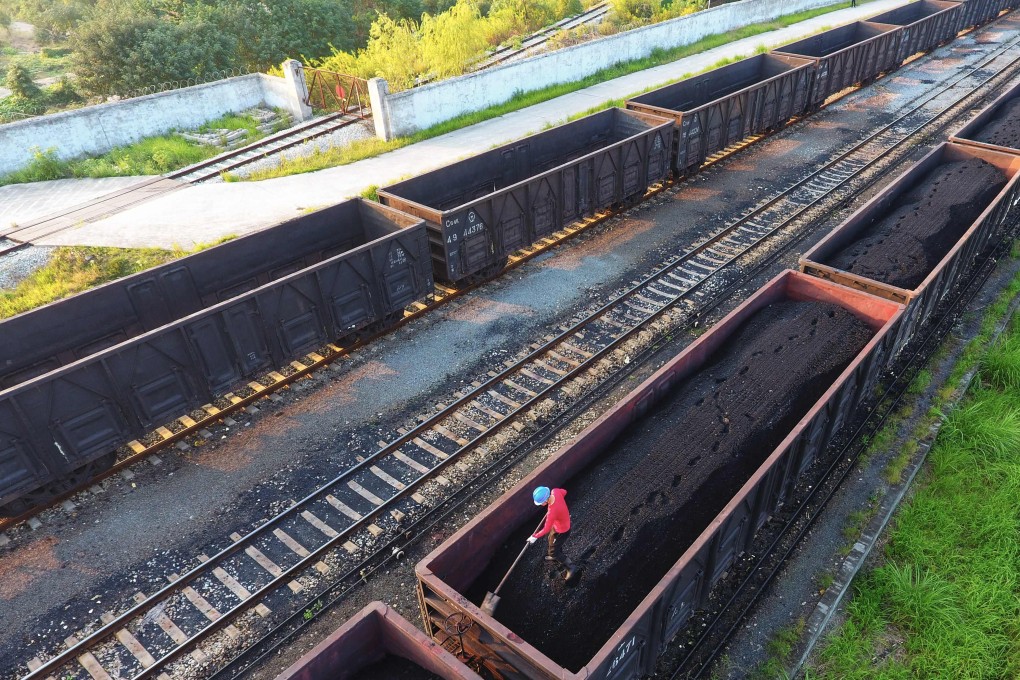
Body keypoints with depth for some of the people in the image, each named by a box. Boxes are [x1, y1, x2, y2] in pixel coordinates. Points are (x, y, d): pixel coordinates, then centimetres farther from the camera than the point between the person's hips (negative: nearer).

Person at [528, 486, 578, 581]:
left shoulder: (552, 512, -44)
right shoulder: (555, 491, -26)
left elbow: (546, 529, -29)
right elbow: (564, 492, 0)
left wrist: (535, 537, -16)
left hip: (562, 530, -8)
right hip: (558, 524, 8)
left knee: (553, 551, 10)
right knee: (551, 540, 32)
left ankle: (571, 568, 26)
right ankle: (556, 556, 59)